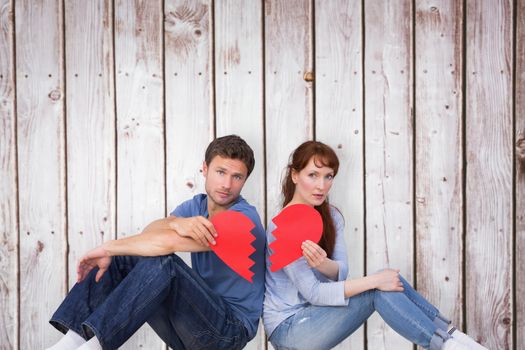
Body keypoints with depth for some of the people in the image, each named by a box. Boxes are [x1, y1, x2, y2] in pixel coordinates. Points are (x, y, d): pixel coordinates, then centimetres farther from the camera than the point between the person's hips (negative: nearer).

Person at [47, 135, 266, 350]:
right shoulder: (196, 206, 9)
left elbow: (167, 242, -27)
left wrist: (108, 248, -16)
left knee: (162, 261, -29)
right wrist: (176, 223, -33)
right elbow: (150, 232, -11)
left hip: (232, 329, -7)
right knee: (120, 259, -2)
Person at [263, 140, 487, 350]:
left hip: (312, 311, 7)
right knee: (380, 291, -21)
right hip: (287, 327, -7)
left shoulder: (331, 216, 3)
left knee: (390, 281, -13)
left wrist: (322, 263, -28)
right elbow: (313, 293, -22)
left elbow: (340, 272, -5)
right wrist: (374, 281, -24)